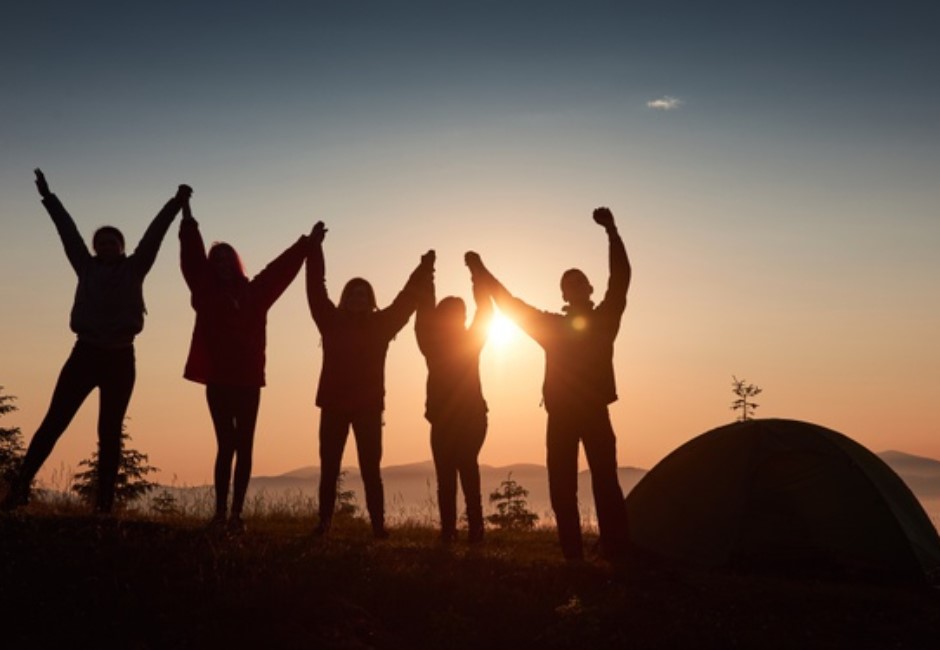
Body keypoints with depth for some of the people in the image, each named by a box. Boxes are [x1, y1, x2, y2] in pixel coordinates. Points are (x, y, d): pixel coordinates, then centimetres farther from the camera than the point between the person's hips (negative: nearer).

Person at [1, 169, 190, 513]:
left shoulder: (133, 269, 7)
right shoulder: (87, 268, 10)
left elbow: (154, 235, 2)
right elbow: (68, 232, 13)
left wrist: (176, 203, -3)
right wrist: (48, 198, 17)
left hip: (120, 358, -1)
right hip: (85, 353, 1)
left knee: (109, 433, 3)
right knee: (54, 422, -4)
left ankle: (104, 504, 4)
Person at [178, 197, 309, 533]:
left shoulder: (254, 293, 11)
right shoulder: (207, 293, 6)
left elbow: (282, 268, 18)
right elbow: (192, 256, 2)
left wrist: (306, 243, 20)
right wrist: (187, 214, 0)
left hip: (249, 380, 2)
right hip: (219, 380, -2)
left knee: (244, 447, 0)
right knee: (227, 445, -7)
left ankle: (236, 514, 4)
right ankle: (220, 513, -2)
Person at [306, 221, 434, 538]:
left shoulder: (380, 324, 6)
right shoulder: (332, 322, 5)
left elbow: (405, 300, 6)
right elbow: (316, 290, 1)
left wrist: (423, 271, -1)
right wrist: (314, 248, -3)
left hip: (368, 406, -1)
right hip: (334, 405, 1)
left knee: (370, 469, 1)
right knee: (329, 468, 3)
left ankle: (378, 525, 2)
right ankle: (324, 522, 8)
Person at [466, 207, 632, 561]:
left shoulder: (603, 320, 9)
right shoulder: (551, 325, 16)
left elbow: (621, 279, -4)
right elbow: (509, 304, 20)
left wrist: (612, 231, -16)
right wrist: (480, 272, 19)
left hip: (595, 413, -3)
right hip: (561, 415, 3)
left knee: (605, 482, -9)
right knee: (562, 487, 0)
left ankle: (617, 554, -11)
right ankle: (573, 556, 4)